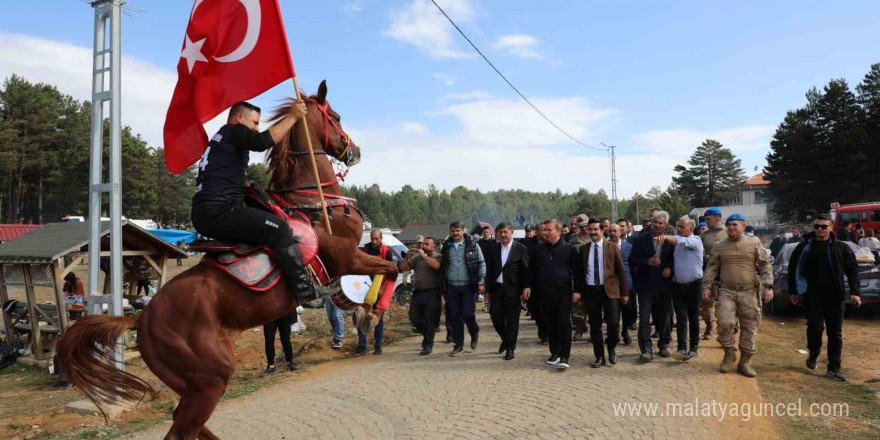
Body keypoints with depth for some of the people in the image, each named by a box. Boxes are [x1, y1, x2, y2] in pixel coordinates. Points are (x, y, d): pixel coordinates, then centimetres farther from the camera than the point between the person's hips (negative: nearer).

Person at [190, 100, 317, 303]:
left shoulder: (220, 138, 30)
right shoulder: (234, 130, 1)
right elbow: (264, 141, -19)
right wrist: (292, 116, -12)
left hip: (203, 214, 11)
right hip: (218, 212, -11)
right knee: (279, 228, -18)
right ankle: (304, 289, -23)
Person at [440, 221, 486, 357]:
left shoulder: (472, 245, -1)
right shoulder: (447, 247, 8)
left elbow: (482, 263, 0)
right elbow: (442, 266, 13)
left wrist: (481, 282, -7)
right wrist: (443, 284, 7)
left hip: (468, 286, -3)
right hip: (452, 287, 3)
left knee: (468, 314, -8)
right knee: (454, 317, 6)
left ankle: (475, 334, 23)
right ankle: (458, 345, 17)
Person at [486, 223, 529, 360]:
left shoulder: (521, 249, -5)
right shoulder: (493, 249, 7)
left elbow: (526, 271, -5)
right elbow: (489, 270, 10)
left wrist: (524, 290, -9)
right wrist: (488, 290, 8)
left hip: (512, 290, -4)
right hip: (496, 289, 4)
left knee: (512, 321, 3)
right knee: (496, 318, 5)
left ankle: (510, 348, 18)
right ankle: (506, 340, 31)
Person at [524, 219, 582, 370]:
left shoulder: (569, 249, -1)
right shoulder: (538, 250, 8)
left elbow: (577, 271, -1)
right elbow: (531, 270, 14)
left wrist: (577, 290, -6)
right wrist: (528, 286, 5)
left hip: (564, 293, -4)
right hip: (545, 294, 4)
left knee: (564, 324, -5)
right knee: (550, 324, 9)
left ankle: (564, 356, -2)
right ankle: (555, 353, 22)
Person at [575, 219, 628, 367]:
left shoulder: (612, 247, 2)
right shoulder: (583, 249, 8)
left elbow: (620, 270, 2)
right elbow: (579, 272, 9)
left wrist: (625, 292, 0)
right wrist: (577, 290, -1)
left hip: (610, 290, -2)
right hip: (591, 290, 2)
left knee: (613, 322, -8)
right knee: (595, 325, 6)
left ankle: (611, 349, 19)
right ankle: (599, 357, 17)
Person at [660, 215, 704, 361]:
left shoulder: (696, 241, -8)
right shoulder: (677, 242, 10)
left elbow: (683, 241, -31)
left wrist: (667, 237, -46)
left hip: (694, 285, -4)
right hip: (678, 285, 4)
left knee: (693, 318, 8)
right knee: (681, 317, -5)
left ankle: (694, 347, 20)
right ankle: (682, 349, -10)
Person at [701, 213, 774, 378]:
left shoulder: (754, 244, 5)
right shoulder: (719, 246, 8)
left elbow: (765, 266, 4)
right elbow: (711, 268, 10)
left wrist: (768, 286, -7)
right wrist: (707, 286, 0)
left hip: (749, 292, 0)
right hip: (726, 291, 0)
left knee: (749, 327, 4)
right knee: (724, 323, -13)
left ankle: (745, 362, 16)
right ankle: (729, 354, 10)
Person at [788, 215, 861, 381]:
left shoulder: (841, 248, 5)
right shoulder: (804, 248, 4)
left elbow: (853, 270, 5)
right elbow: (793, 270, 8)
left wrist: (855, 292, -6)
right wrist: (794, 291, 4)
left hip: (835, 296, 1)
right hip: (812, 296, -1)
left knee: (835, 333, 4)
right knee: (815, 327, -9)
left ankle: (834, 369, 12)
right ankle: (814, 353, 21)